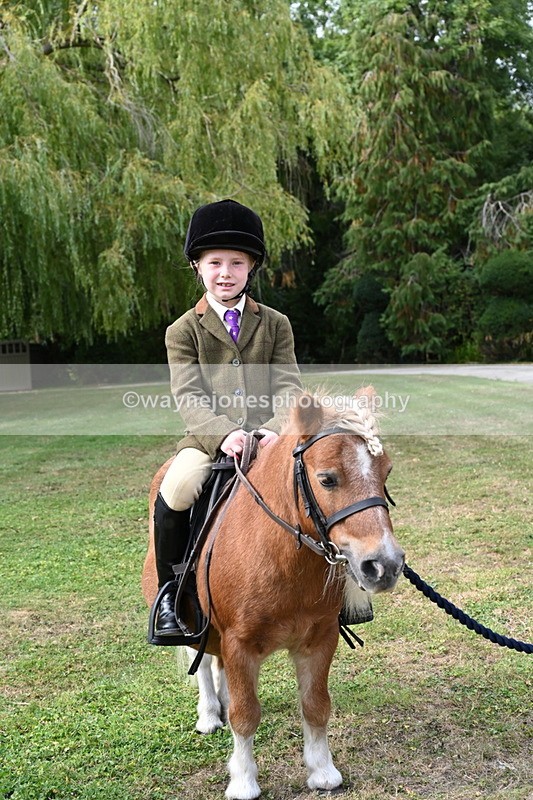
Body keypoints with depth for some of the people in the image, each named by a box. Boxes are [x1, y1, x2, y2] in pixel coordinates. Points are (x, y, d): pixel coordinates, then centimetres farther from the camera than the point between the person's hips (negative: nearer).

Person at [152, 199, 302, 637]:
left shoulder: (275, 325, 11)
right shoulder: (183, 331, 6)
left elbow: (288, 387, 0)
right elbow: (189, 397, -7)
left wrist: (276, 429, -22)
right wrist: (223, 434, -27)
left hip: (268, 438, 2)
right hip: (208, 439, -1)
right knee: (173, 494, -29)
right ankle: (169, 596, -5)